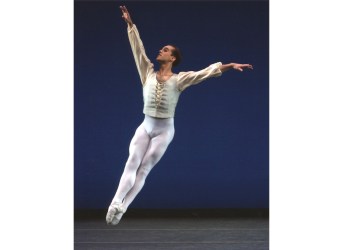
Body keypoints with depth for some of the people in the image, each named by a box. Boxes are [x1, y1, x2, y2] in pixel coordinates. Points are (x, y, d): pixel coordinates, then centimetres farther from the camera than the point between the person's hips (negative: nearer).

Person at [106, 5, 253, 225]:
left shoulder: (179, 79, -3)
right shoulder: (148, 73, 5)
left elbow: (206, 72, -8)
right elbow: (138, 49, 6)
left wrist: (230, 65, -16)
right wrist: (130, 24, 4)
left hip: (164, 130, -3)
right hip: (145, 127, 3)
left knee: (143, 170, -4)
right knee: (131, 164, -14)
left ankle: (120, 208, -12)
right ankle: (116, 203, -28)